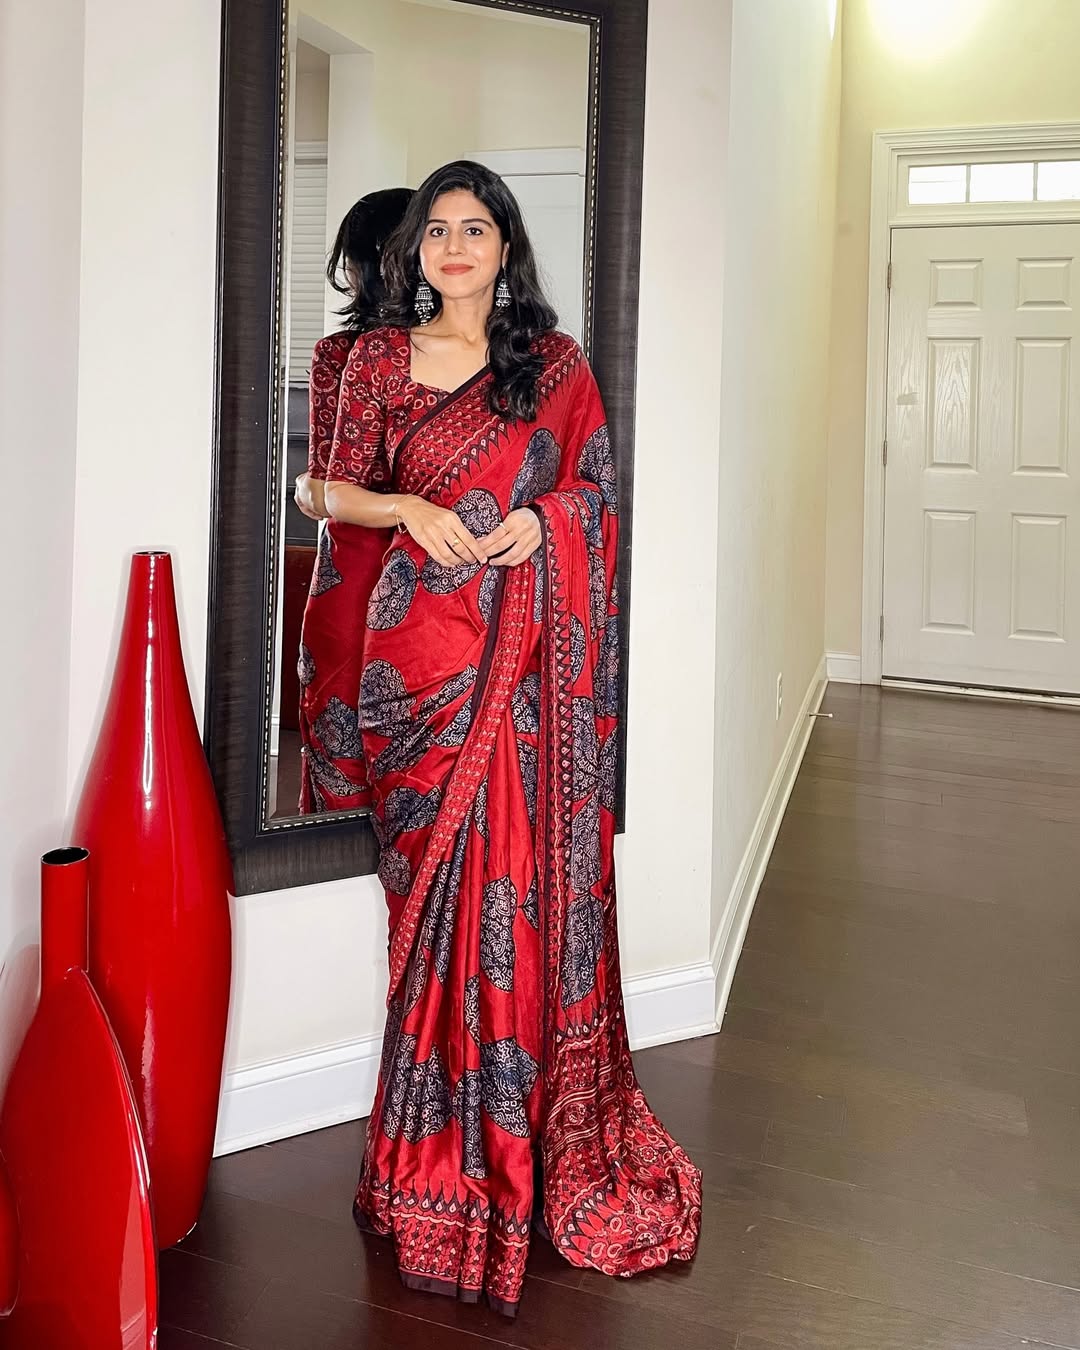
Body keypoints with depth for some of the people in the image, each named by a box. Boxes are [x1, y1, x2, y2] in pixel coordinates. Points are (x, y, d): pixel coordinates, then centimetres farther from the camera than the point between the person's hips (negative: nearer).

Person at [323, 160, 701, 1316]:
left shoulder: (554, 362, 10)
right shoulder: (379, 357, 10)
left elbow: (598, 487, 12)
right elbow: (337, 490, 11)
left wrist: (545, 519, -8)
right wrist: (409, 509, -8)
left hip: (524, 644, 0)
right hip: (420, 642, 0)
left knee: (519, 864, -2)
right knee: (436, 867, 0)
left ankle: (517, 1125, 14)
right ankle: (447, 1142, 14)